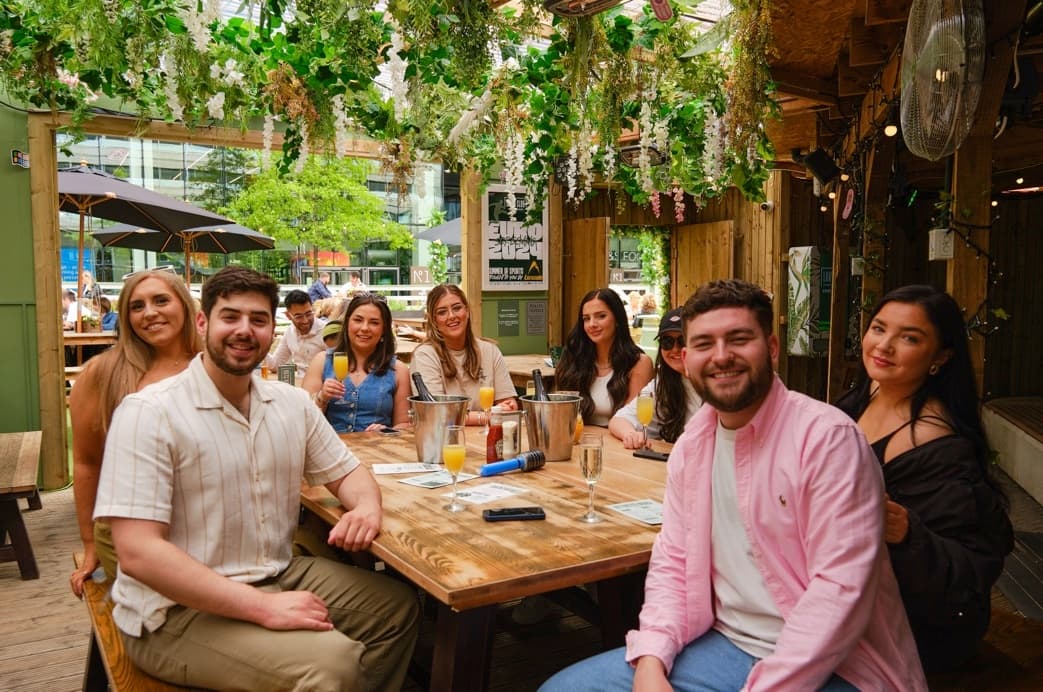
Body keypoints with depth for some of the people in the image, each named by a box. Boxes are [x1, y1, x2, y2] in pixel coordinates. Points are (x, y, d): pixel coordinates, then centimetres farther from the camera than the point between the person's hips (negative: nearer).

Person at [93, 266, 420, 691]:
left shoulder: (292, 403, 4)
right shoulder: (149, 413, -16)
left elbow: (346, 472, 14)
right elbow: (137, 551, -22)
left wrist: (367, 506, -12)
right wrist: (263, 607, -28)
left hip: (278, 577, 7)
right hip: (178, 612, -7)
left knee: (398, 605, 4)